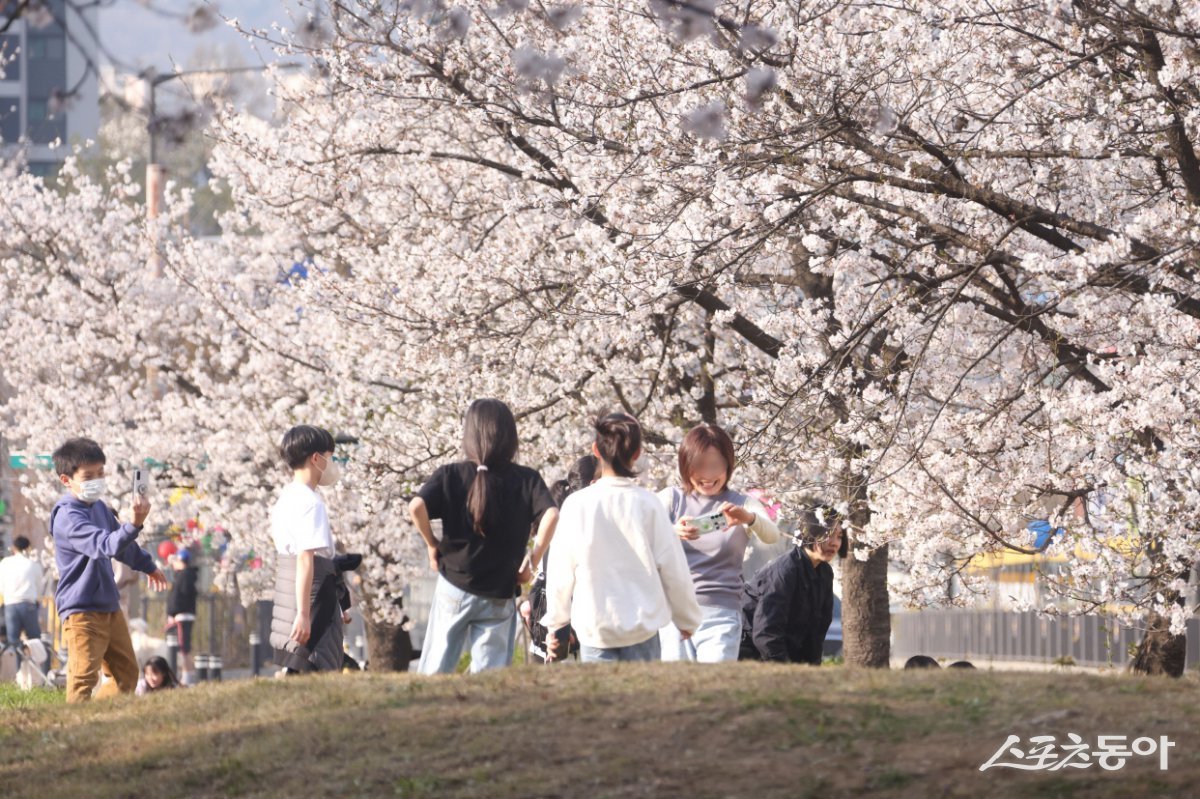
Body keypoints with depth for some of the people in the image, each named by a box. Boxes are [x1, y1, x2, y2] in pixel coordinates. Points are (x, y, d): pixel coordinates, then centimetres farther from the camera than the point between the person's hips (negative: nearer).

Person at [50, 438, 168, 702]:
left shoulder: (100, 508, 10)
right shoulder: (68, 516, -20)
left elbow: (122, 545, 29)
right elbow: (104, 545, -35)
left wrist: (148, 566, 43)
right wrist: (134, 524, -51)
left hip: (109, 606, 9)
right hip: (81, 609, -9)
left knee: (127, 673, 16)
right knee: (83, 680, -15)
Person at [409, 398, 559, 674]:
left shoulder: (450, 475, -4)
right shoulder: (527, 480, -4)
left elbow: (416, 506, -20)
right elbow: (550, 515, -19)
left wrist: (432, 543, -3)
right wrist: (532, 561, -8)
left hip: (454, 588, 0)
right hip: (500, 597, 0)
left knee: (434, 670, 9)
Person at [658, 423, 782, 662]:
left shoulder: (742, 504, 8)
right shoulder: (671, 499, 9)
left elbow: (771, 535, -12)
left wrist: (749, 518, -36)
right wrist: (672, 533, -33)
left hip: (721, 614, -1)